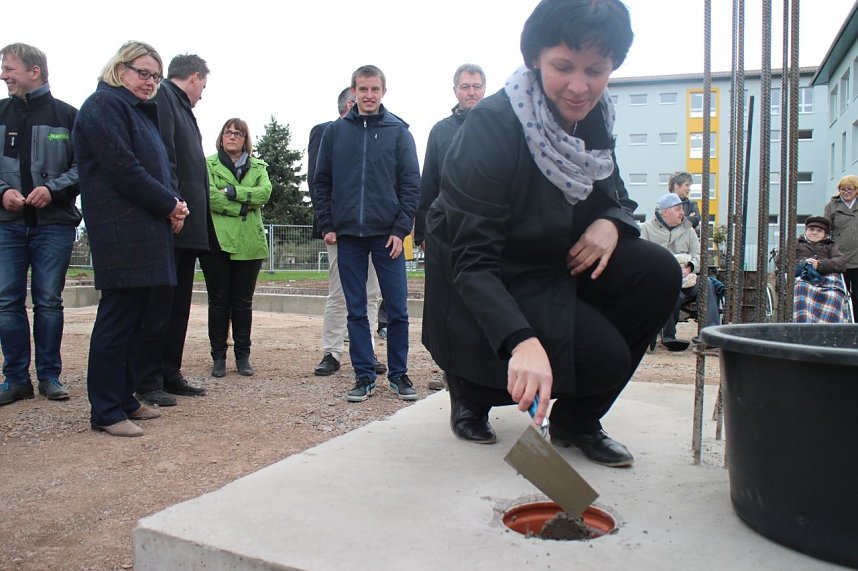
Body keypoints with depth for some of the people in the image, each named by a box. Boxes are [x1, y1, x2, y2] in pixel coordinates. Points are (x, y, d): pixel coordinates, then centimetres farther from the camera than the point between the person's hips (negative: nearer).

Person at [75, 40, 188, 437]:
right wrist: (170, 203, -9)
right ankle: (106, 412, 0)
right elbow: (123, 168, -16)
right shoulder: (104, 105, -5)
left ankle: (124, 399, 18)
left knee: (133, 316, 10)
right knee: (118, 317, -7)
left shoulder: (141, 111, 24)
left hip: (147, 229, 9)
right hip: (121, 231, -9)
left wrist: (173, 203, 3)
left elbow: (156, 167, 22)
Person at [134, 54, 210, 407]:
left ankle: (169, 374, 20)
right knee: (158, 304, -5)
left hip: (187, 225, 10)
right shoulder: (162, 97, -5)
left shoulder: (181, 107, 24)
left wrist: (199, 213, 14)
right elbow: (161, 156, -18)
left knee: (178, 304, 12)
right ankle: (147, 381, 2)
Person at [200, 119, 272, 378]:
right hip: (217, 241, -2)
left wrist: (232, 191, -14)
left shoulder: (258, 167, 14)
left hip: (250, 243, 2)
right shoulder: (209, 164, 6)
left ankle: (243, 356, 16)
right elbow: (210, 196, -11)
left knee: (243, 302, 8)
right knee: (218, 301, 4)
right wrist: (244, 206, -11)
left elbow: (265, 192, -6)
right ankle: (219, 357, 12)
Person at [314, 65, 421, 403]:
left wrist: (401, 229, -8)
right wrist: (327, 225, 2)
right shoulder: (335, 132, 8)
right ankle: (364, 375, 16)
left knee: (397, 309, 2)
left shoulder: (398, 131, 4)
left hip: (387, 234, -1)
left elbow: (411, 183, 0)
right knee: (356, 310, 6)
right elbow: (322, 182, 10)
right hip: (347, 235, 2)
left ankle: (398, 374, 16)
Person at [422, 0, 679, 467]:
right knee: (600, 356, -23)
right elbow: (472, 260, -29)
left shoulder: (594, 119, -2)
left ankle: (575, 420, 2)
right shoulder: (492, 126, -24)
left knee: (657, 273, -15)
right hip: (482, 289, -7)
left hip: (554, 268, 7)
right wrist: (521, 342, -44)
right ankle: (471, 386, 6)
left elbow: (618, 198, 11)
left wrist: (611, 223, -15)